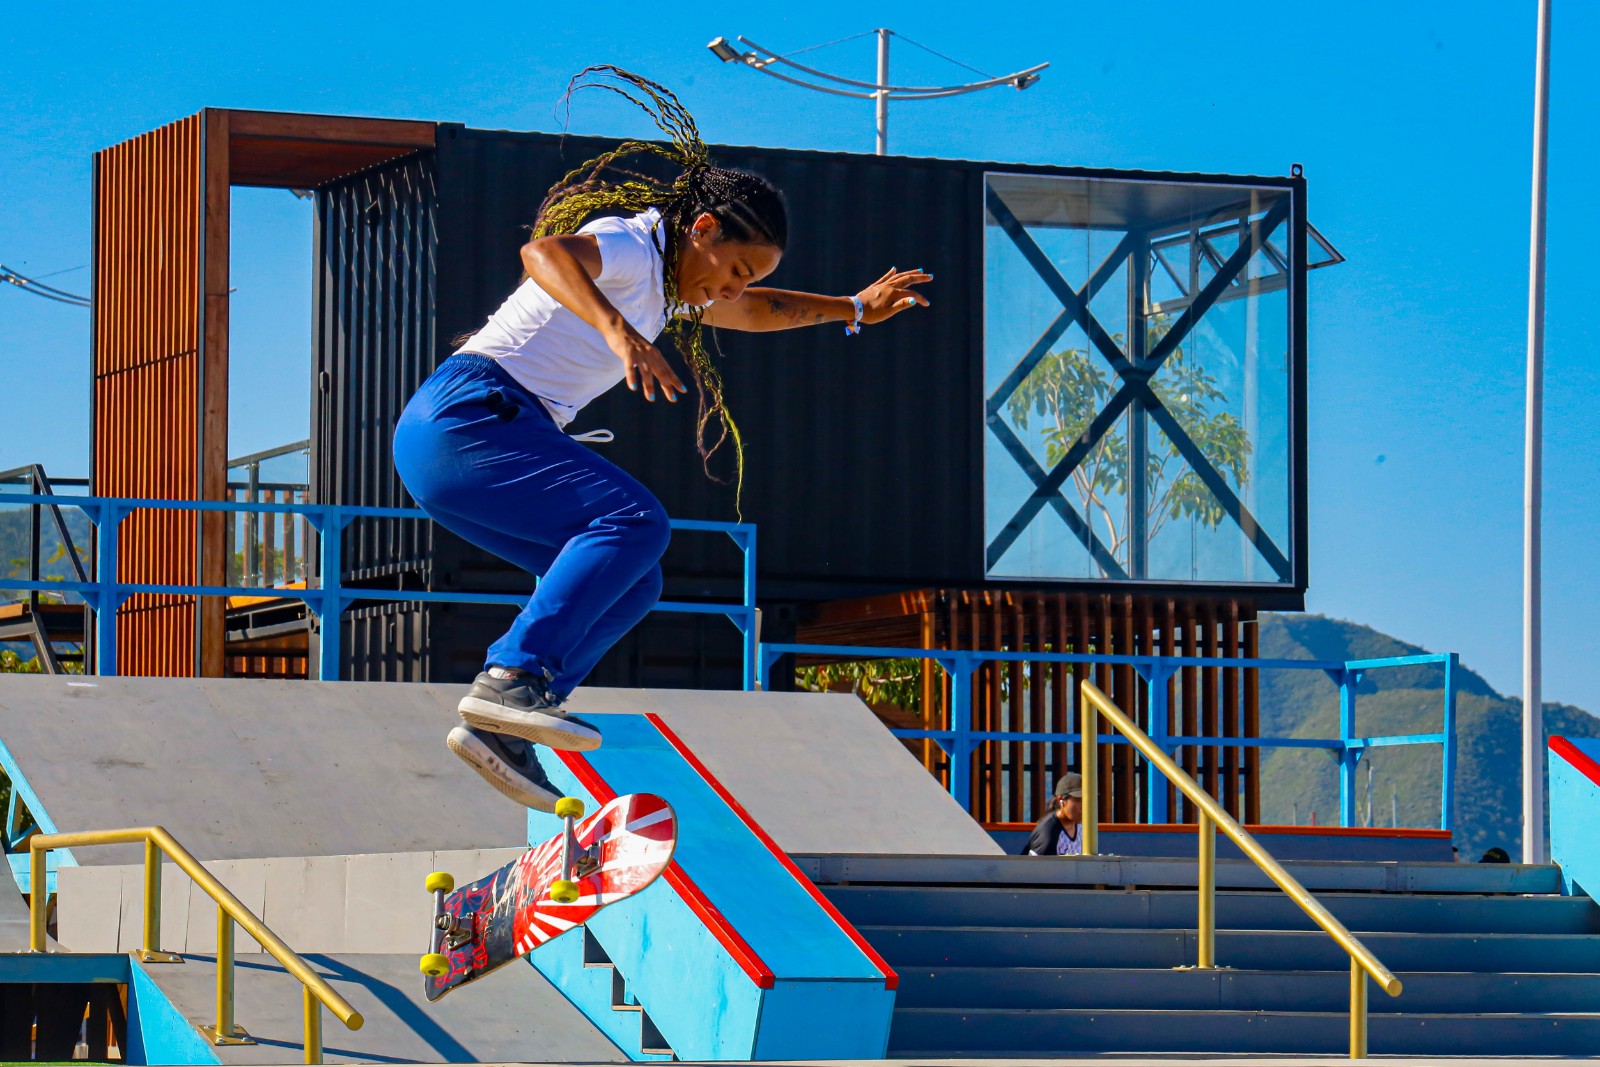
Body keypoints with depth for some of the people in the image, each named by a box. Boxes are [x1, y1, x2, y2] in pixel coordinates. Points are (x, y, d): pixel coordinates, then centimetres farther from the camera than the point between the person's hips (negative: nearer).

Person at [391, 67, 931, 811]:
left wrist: (853, 309, 42)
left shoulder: (666, 288, 22)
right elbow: (544, 253, -33)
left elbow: (756, 311, 44)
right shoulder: (629, 246, -8)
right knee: (634, 523, -24)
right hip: (468, 412, -10)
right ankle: (511, 679, -36)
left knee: (632, 583, 4)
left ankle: (498, 727, -6)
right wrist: (618, 331, -46)